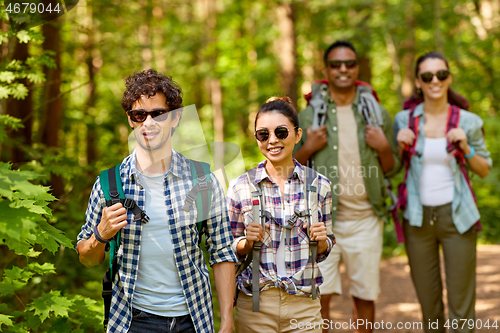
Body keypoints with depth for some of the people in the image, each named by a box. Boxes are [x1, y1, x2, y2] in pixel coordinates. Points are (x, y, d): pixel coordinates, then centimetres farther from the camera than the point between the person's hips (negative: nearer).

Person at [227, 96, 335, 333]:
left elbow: (324, 250, 10)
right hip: (254, 305, -1)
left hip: (304, 305, 1)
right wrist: (247, 242, -16)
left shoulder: (318, 185, 0)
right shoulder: (240, 187, -4)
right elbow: (230, 249, 4)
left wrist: (321, 240, -11)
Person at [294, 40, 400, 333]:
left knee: (365, 296, 9)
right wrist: (308, 148, -9)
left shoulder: (378, 114, 8)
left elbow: (392, 170, 11)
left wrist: (384, 147, -7)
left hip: (365, 219, 1)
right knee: (319, 295, -4)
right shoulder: (309, 115, 4)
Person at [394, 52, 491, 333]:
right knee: (428, 302, 12)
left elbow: (485, 170, 6)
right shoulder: (404, 120, 1)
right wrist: (400, 145, -8)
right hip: (418, 217, 2)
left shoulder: (468, 122, -2)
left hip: (456, 216, -1)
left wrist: (466, 148, -11)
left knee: (461, 302, 2)